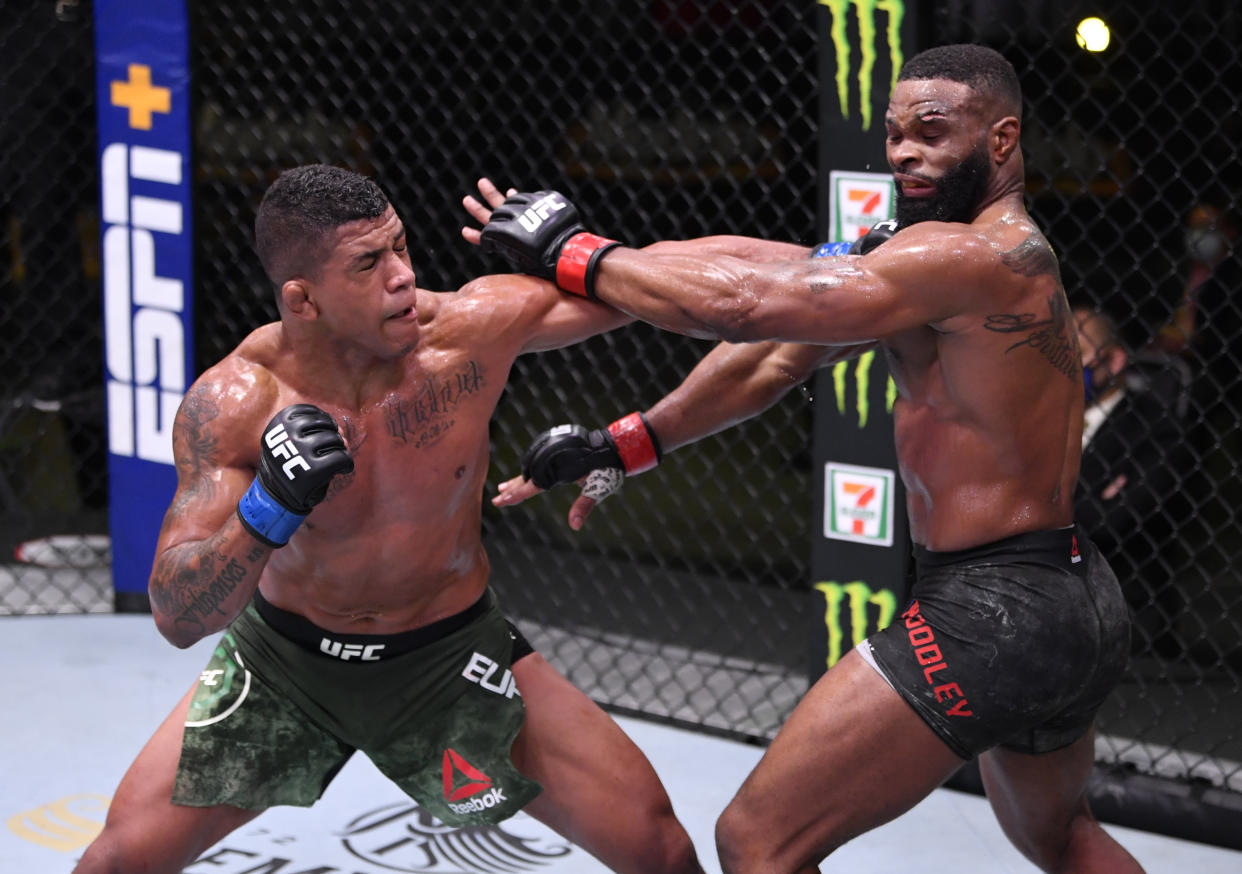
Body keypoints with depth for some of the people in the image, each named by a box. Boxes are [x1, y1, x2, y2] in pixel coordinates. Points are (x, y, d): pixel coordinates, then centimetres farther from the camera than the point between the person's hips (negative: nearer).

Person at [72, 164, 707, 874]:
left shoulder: (471, 328, -22)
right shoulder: (236, 403, -24)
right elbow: (178, 617, -30)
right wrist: (269, 510, -44)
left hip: (451, 656, 1)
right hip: (284, 656, 0)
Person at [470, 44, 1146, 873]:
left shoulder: (966, 256, -17)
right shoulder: (1017, 254, 14)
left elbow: (742, 304, -24)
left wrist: (569, 251, -12)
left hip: (993, 615, -11)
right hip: (1080, 605, 11)